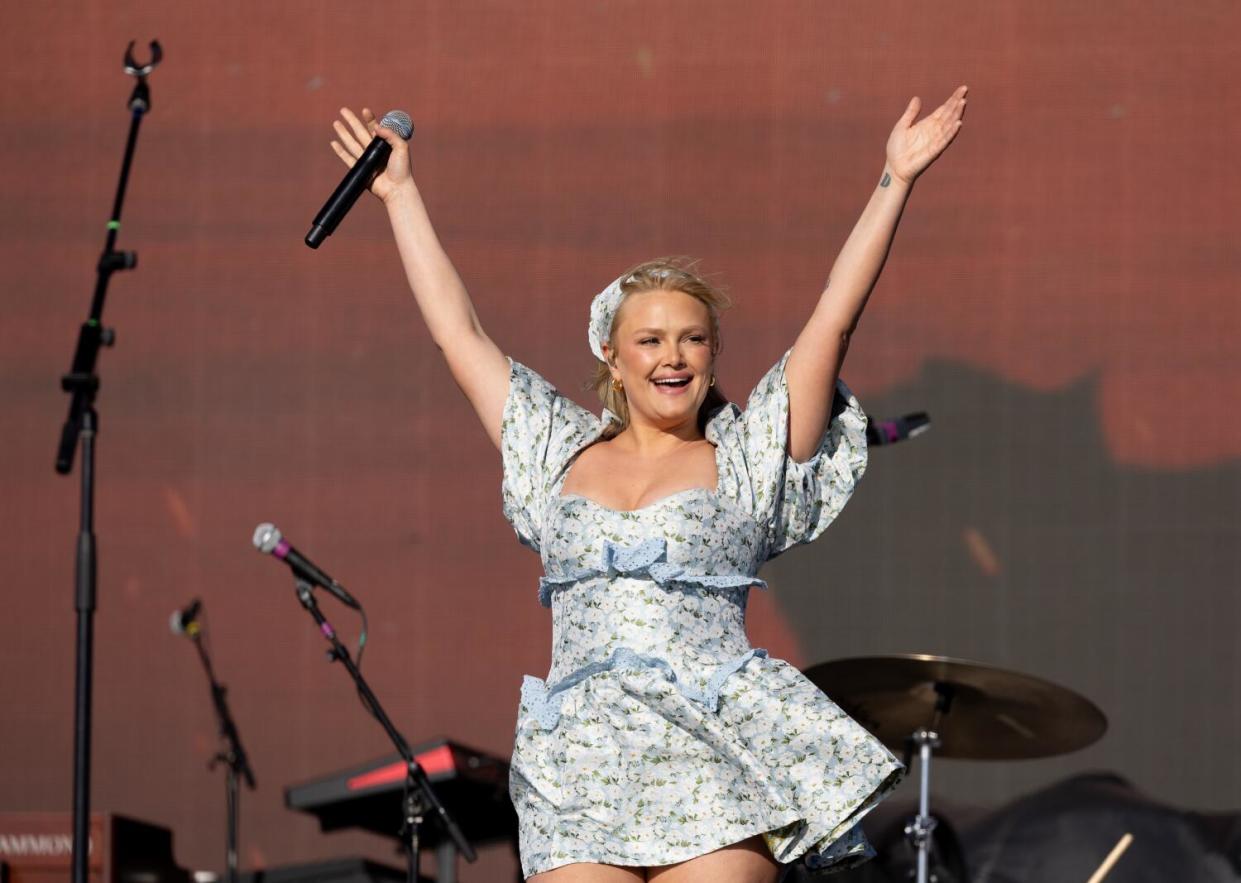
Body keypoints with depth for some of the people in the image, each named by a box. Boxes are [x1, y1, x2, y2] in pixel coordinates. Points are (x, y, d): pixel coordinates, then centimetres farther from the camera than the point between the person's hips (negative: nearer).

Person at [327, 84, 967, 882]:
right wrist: (401, 194, 29)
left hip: (714, 765, -2)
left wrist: (894, 183, 2)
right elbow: (458, 332, 24)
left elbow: (834, 318, 6)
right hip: (583, 777, 2)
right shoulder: (562, 456, 19)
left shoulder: (745, 461, 11)